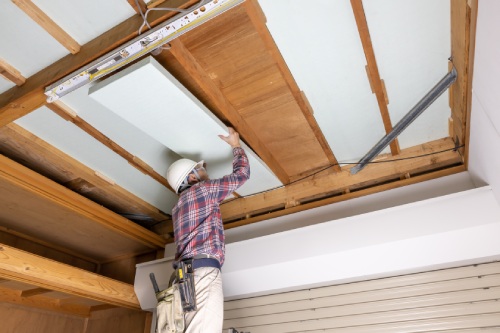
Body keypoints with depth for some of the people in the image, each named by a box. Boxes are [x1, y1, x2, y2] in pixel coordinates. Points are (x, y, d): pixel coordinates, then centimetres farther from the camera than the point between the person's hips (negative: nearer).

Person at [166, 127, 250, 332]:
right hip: (203, 271, -9)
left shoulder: (179, 207, 29)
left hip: (187, 274, 9)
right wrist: (236, 146, 26)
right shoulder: (203, 189, 5)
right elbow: (242, 173, 11)